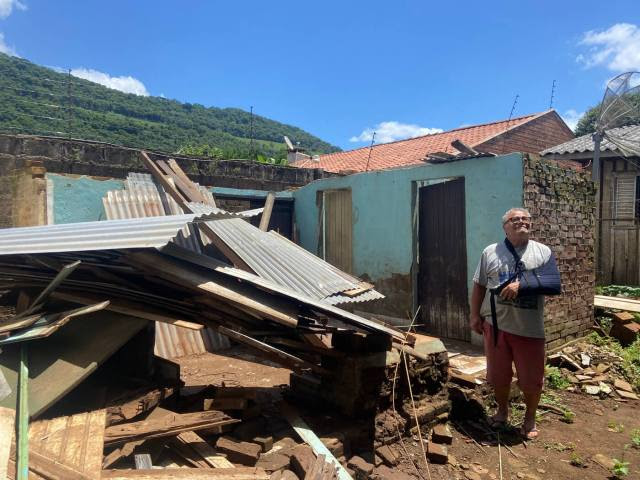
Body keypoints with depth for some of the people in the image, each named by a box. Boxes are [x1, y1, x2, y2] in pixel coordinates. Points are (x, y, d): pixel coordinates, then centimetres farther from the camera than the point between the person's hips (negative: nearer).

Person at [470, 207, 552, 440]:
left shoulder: (543, 251, 2)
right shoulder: (490, 252, 4)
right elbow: (479, 286, 7)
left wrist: (522, 284, -19)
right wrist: (475, 315, 3)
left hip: (530, 328, -1)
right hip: (496, 324, 1)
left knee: (531, 377, 9)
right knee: (498, 373, 14)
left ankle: (530, 418, 32)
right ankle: (502, 410, 37)